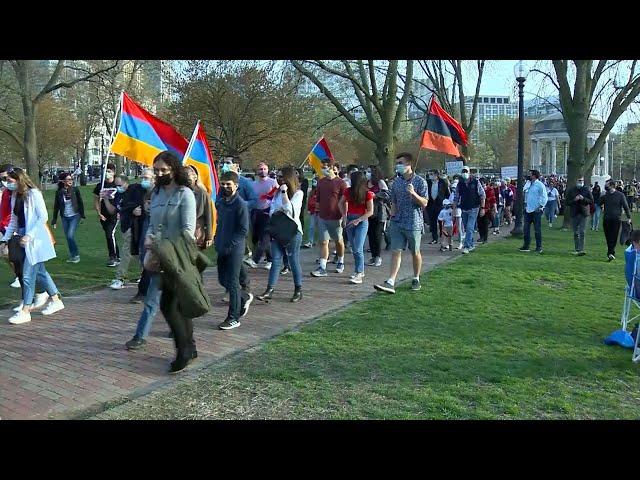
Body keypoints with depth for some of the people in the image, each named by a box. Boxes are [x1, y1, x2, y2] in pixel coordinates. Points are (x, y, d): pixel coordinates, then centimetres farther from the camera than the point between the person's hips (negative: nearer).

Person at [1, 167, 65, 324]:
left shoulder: (33, 194, -12)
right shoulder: (15, 196, 10)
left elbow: (43, 217, -16)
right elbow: (14, 220, 16)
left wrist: (29, 235, -21)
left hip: (35, 239, -8)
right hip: (24, 239, 8)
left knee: (28, 275, -6)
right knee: (39, 272, 15)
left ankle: (25, 311, 1)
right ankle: (56, 301, 27)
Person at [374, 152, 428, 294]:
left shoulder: (420, 181, -5)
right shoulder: (396, 182, 9)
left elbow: (424, 203, -9)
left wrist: (413, 194, -24)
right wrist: (392, 216, 7)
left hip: (413, 223, -4)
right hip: (397, 223, 4)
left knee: (415, 252, 10)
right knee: (396, 251, -3)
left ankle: (416, 279, 28)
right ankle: (391, 282, -8)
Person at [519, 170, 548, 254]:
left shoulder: (540, 185, -8)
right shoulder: (529, 184, 13)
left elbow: (544, 197, -10)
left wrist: (540, 207, -14)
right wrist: (525, 204, 11)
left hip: (536, 211, -7)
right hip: (528, 210, 7)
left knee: (537, 230, 0)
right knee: (526, 229, 8)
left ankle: (539, 247, 7)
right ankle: (526, 246, 16)